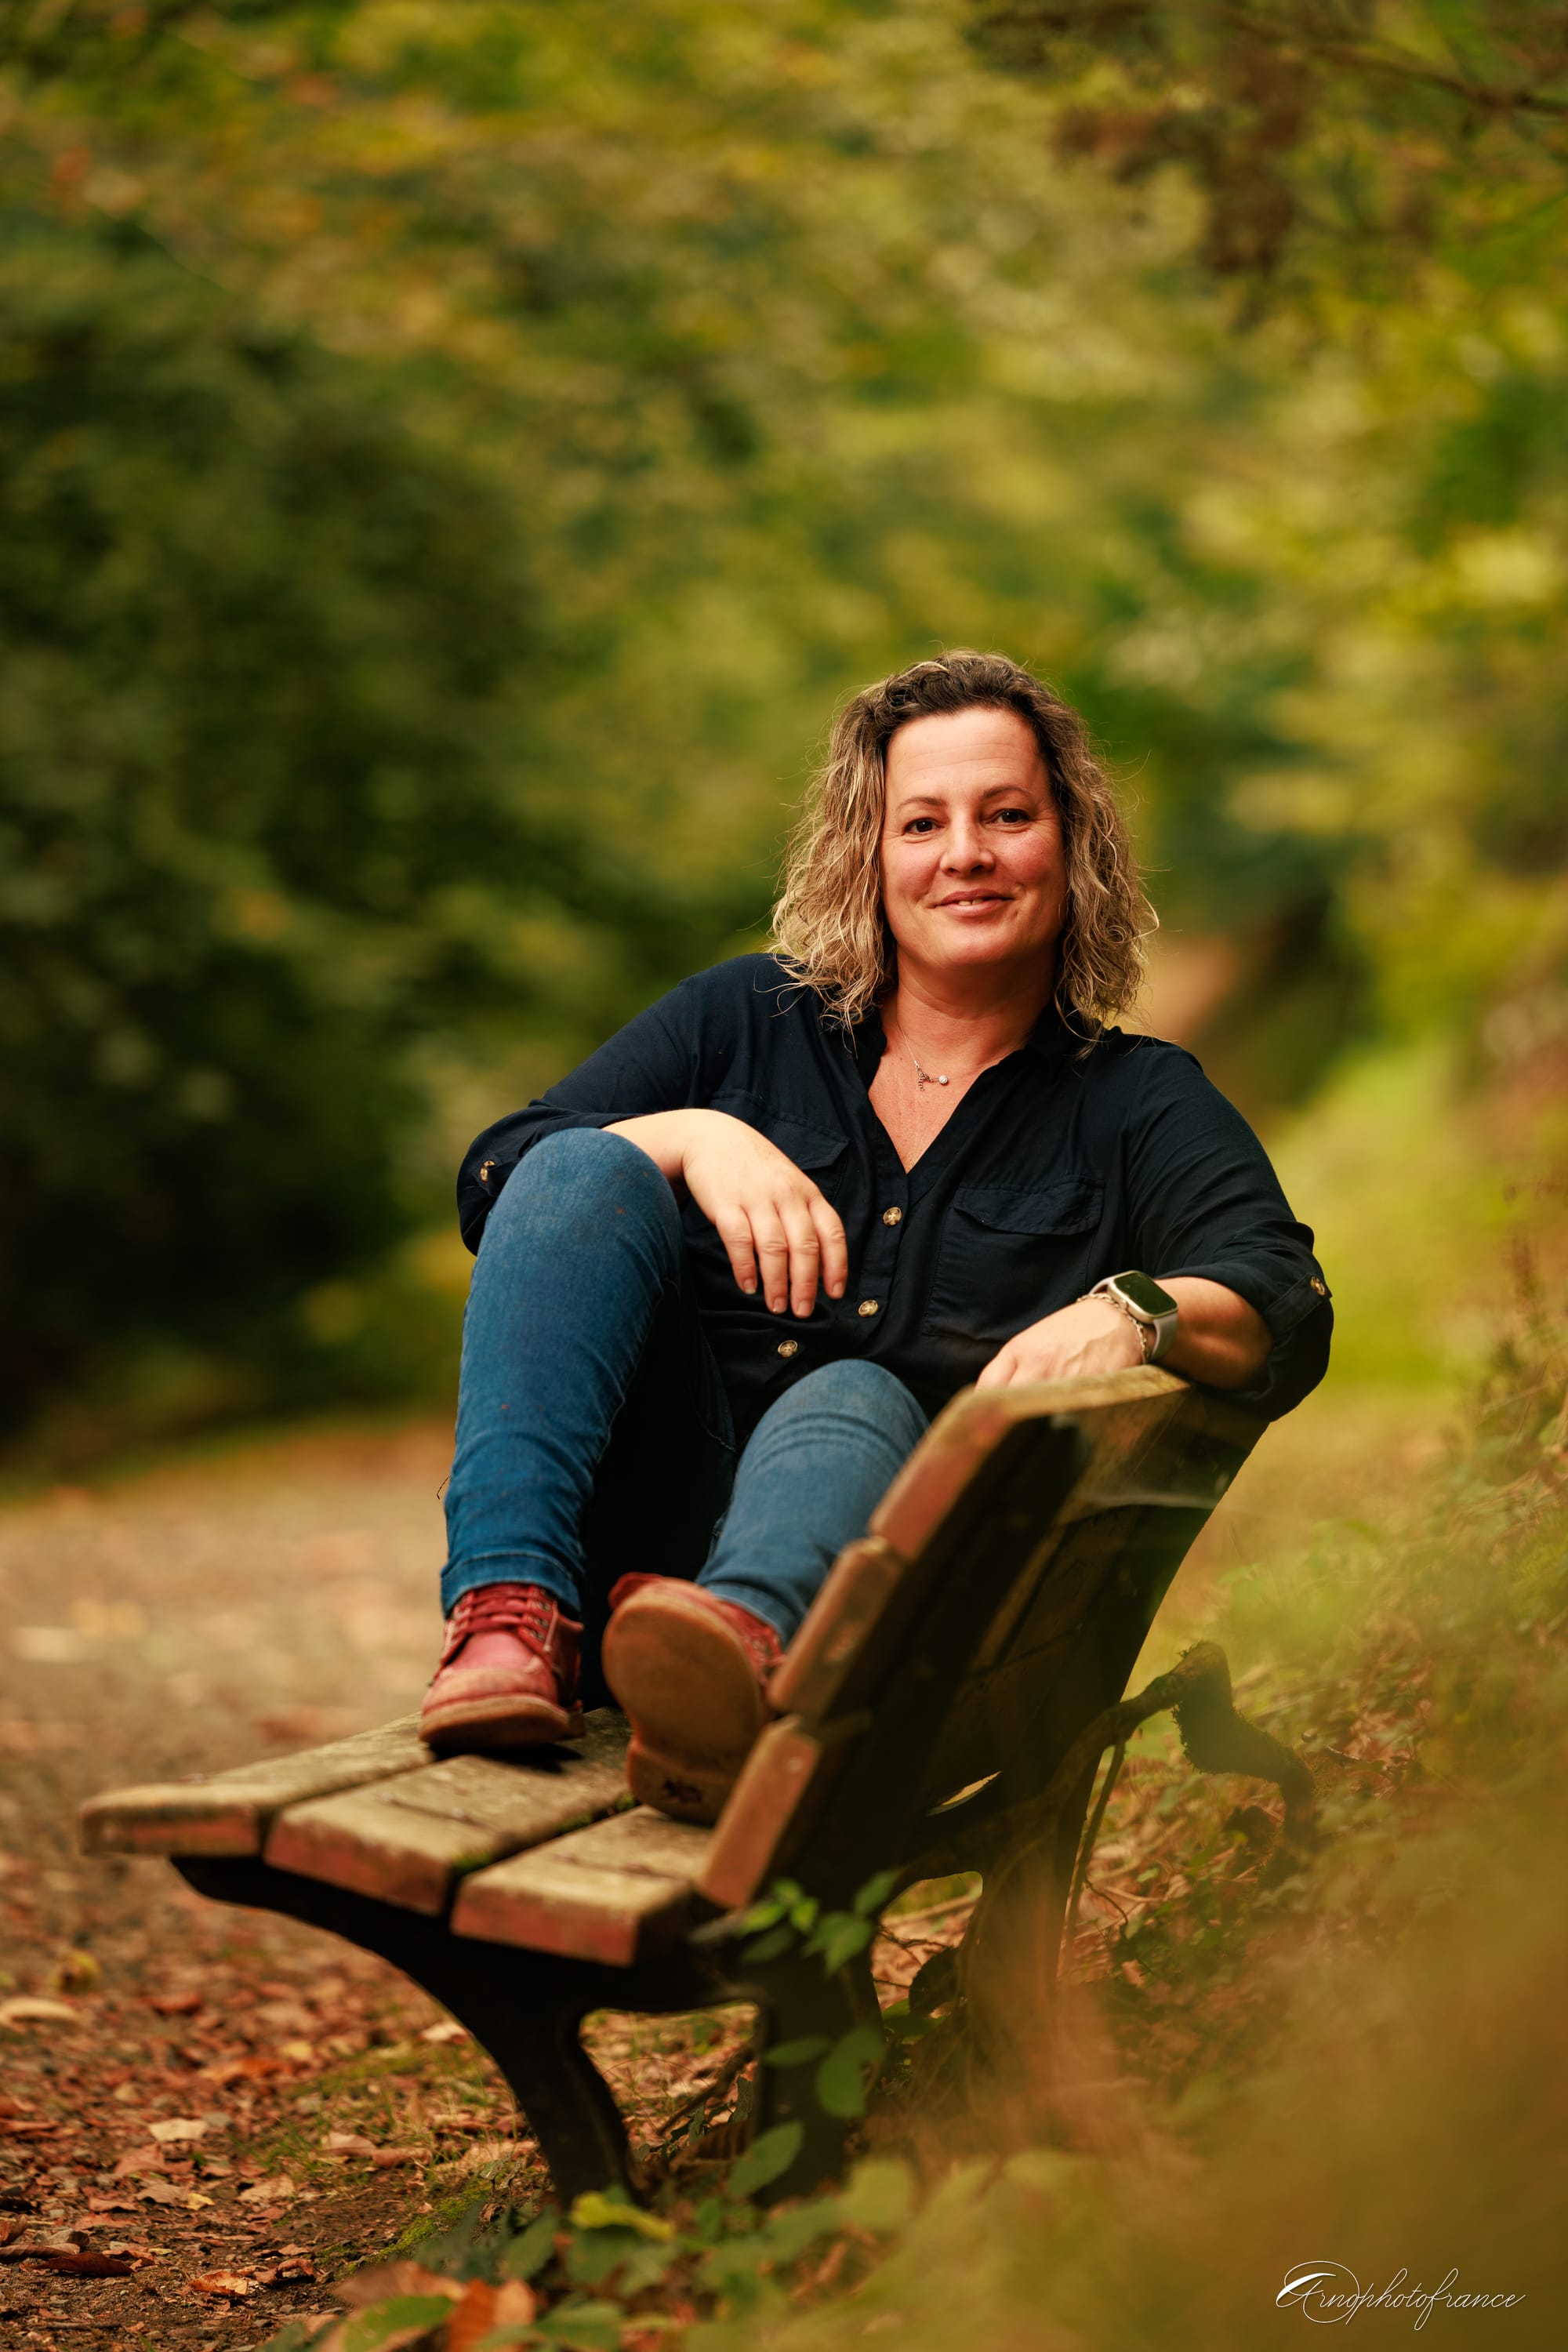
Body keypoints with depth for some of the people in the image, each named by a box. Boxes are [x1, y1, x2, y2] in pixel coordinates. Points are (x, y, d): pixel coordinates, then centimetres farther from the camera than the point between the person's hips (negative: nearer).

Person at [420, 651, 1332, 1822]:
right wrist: (693, 1137, -9)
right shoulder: (749, 1016, 18)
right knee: (588, 1171, -18)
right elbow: (496, 1180, 10)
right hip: (639, 1536, 2)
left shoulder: (1141, 1102, 13)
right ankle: (511, 1615, -37)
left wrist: (1133, 1312, -27)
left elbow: (1285, 1312, -5)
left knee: (855, 1403, -33)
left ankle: (741, 1641, -68)